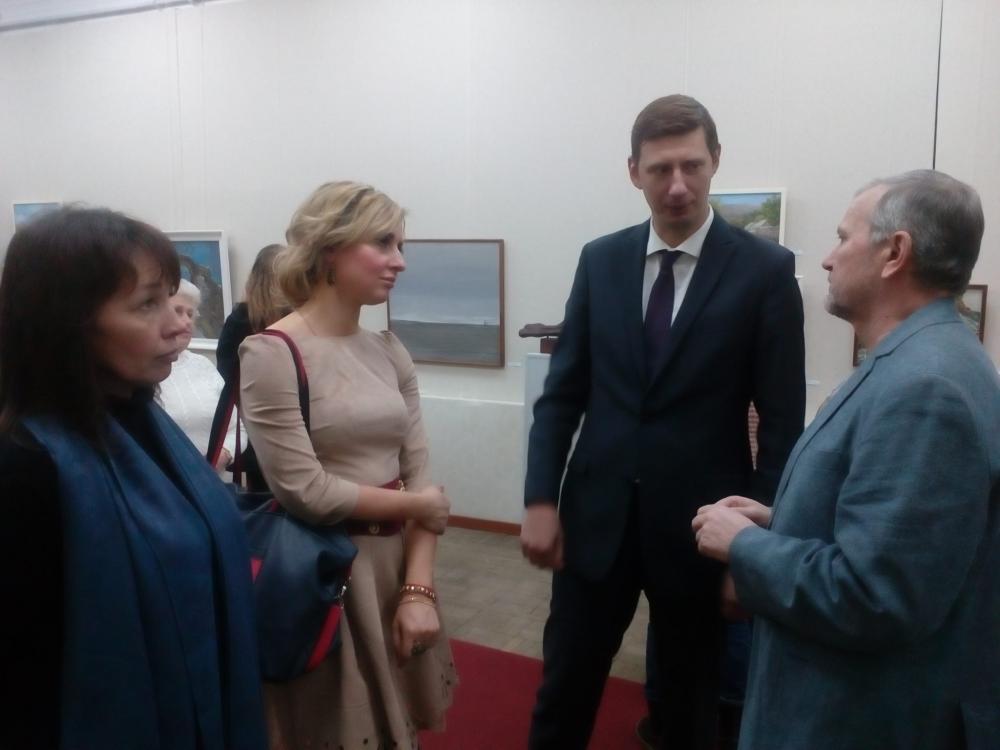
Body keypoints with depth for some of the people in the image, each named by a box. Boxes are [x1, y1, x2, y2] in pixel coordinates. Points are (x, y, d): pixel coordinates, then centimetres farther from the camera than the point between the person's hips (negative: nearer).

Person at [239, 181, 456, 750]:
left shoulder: (390, 351, 4)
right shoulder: (272, 354, -15)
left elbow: (419, 471, 1)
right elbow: (305, 491, -18)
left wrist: (419, 587, -8)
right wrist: (415, 505, -8)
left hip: (397, 564, 6)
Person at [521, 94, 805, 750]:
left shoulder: (766, 269, -7)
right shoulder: (600, 260, 3)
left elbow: (783, 421, -6)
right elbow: (563, 391, 4)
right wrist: (541, 499, -2)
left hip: (697, 522, -2)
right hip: (597, 514, 2)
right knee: (564, 688, 14)